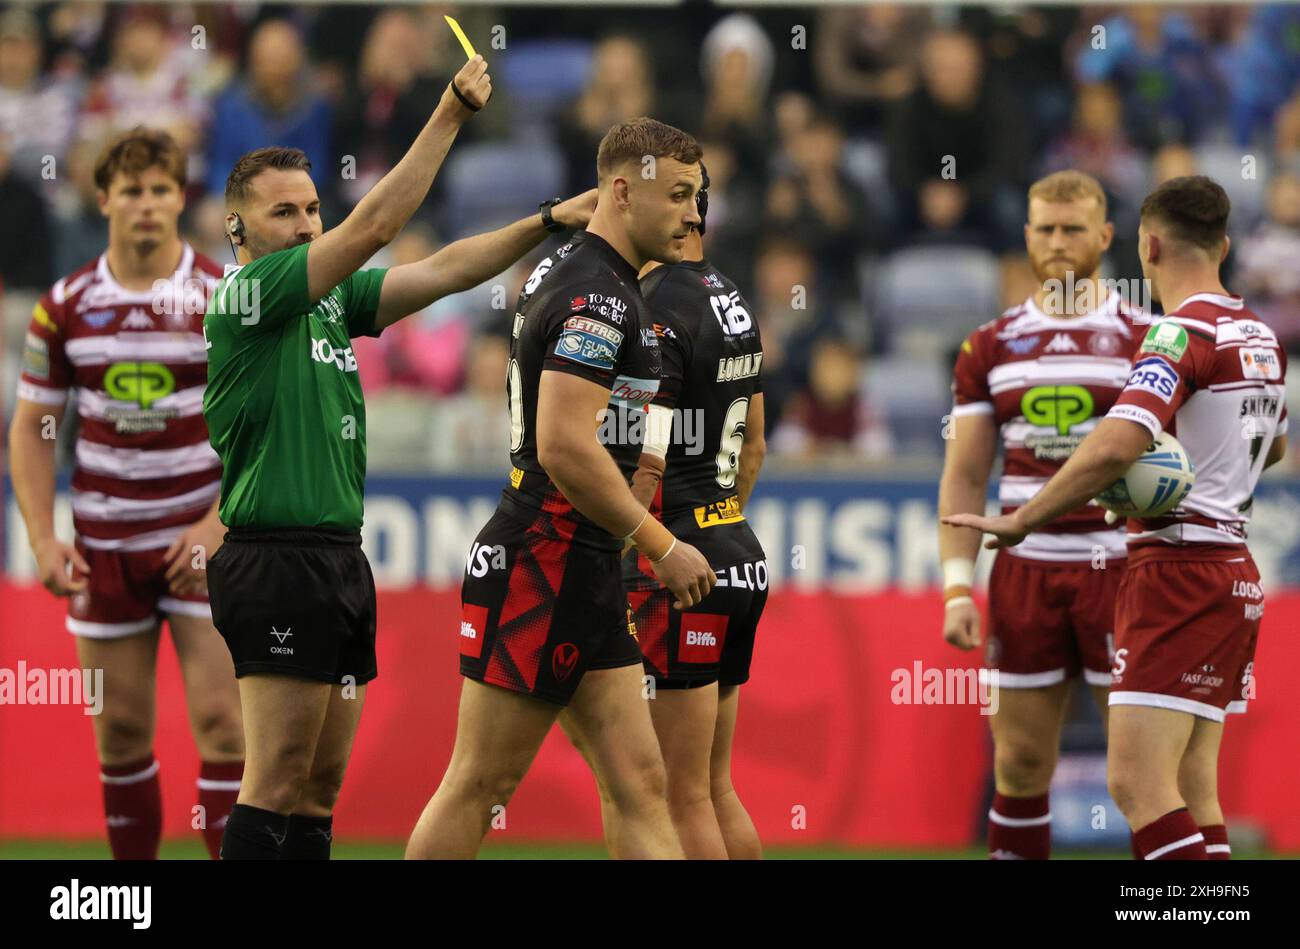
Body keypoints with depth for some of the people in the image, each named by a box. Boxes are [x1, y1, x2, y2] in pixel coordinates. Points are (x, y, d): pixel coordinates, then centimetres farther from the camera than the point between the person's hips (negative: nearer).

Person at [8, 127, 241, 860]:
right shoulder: (66, 306, 2)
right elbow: (33, 428, 9)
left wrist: (218, 523, -15)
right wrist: (43, 539, -2)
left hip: (203, 536, -2)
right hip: (105, 544, 2)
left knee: (221, 719, -10)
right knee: (121, 731, 6)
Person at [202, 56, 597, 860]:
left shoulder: (334, 299, 14)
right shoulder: (245, 296, -10)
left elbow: (442, 272, 12)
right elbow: (374, 227, -17)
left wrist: (549, 222, 1)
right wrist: (452, 115, -18)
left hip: (340, 560, 9)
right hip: (280, 560, -9)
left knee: (319, 791, 8)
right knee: (277, 788, -10)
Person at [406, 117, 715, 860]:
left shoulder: (571, 273, 16)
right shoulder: (599, 296, -16)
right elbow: (564, 447, -25)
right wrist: (663, 547, -18)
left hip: (583, 576, 11)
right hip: (542, 570, -11)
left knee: (639, 785, 4)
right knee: (480, 788, -5)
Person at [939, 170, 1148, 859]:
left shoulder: (1145, 340, 2)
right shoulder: (990, 348, 10)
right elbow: (964, 475, 11)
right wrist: (957, 587, 1)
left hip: (1119, 568, -3)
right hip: (1025, 571, 3)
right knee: (1019, 763, 4)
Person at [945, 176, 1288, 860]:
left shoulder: (1183, 333, -14)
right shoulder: (1259, 336, 13)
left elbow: (1116, 445, -28)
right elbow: (1272, 446, 33)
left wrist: (1021, 521, -21)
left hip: (1178, 570, -9)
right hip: (1235, 574, 9)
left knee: (1137, 782, -14)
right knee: (1191, 793, 8)